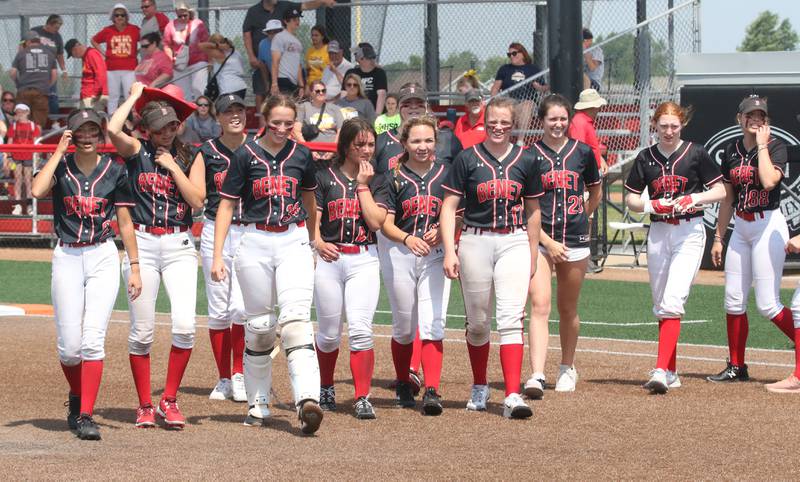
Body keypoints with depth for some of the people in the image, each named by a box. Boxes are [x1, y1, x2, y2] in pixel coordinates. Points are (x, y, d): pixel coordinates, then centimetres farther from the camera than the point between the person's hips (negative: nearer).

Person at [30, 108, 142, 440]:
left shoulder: (114, 170, 3)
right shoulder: (60, 166, 1)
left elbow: (125, 222, 7)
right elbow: (37, 191, -20)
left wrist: (135, 267, 3)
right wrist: (60, 151, -12)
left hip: (103, 258, 0)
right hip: (66, 259, 0)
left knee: (92, 339, -12)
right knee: (69, 346, -1)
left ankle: (85, 416, -10)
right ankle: (77, 396, 28)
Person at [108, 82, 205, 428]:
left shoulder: (190, 157, 9)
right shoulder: (136, 151, 3)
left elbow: (197, 201, -4)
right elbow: (113, 129, -18)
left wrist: (172, 166, -5)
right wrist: (135, 96, -6)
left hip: (180, 247, 1)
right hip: (142, 245, -1)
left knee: (184, 324, -14)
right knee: (142, 331, 1)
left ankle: (170, 400, 0)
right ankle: (145, 406, 12)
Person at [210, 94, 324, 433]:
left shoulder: (301, 155, 6)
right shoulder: (247, 156, -1)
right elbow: (226, 205, -1)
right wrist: (217, 256, -8)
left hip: (294, 242, 0)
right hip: (255, 243, 0)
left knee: (296, 318, -16)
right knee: (259, 325, 6)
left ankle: (307, 400, -29)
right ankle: (258, 402, 20)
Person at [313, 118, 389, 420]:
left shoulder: (377, 182, 10)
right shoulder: (325, 177, 6)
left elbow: (376, 221, -4)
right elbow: (312, 219, 1)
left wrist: (363, 185, -4)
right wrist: (319, 243, -18)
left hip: (364, 261, 0)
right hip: (330, 259, 0)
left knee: (360, 329, -15)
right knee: (330, 334, 6)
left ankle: (362, 398, -15)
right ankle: (326, 389, 30)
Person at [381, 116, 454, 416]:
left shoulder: (446, 174, 6)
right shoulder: (394, 177, 2)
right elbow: (386, 224, -1)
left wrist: (441, 232, -11)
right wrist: (407, 239, -20)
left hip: (436, 255, 0)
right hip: (399, 255, 0)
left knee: (432, 323, -12)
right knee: (404, 326, 9)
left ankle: (432, 390, -18)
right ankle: (403, 385, 28)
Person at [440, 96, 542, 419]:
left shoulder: (526, 161, 6)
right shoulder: (467, 159, 1)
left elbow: (533, 211, 15)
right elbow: (449, 206, -1)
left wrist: (532, 255, 14)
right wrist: (449, 251, -11)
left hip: (514, 242, 0)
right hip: (475, 242, 0)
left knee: (511, 319, -12)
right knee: (478, 321, 10)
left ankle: (513, 396, -19)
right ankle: (480, 388, 29)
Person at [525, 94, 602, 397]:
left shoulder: (582, 153, 5)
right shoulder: (530, 156, -1)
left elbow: (595, 193, 22)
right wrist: (548, 241, -10)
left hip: (575, 242, 2)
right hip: (539, 240, -2)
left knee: (568, 309, 13)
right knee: (539, 306, -15)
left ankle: (567, 369, 31)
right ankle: (537, 376, -24)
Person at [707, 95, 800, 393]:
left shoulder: (776, 147, -7)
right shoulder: (731, 151, 10)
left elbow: (769, 180, -27)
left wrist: (762, 145, -17)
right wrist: (718, 238, 16)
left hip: (768, 226, -6)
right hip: (740, 228, 6)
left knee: (767, 304, -11)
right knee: (733, 300, 6)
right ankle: (736, 368, 15)